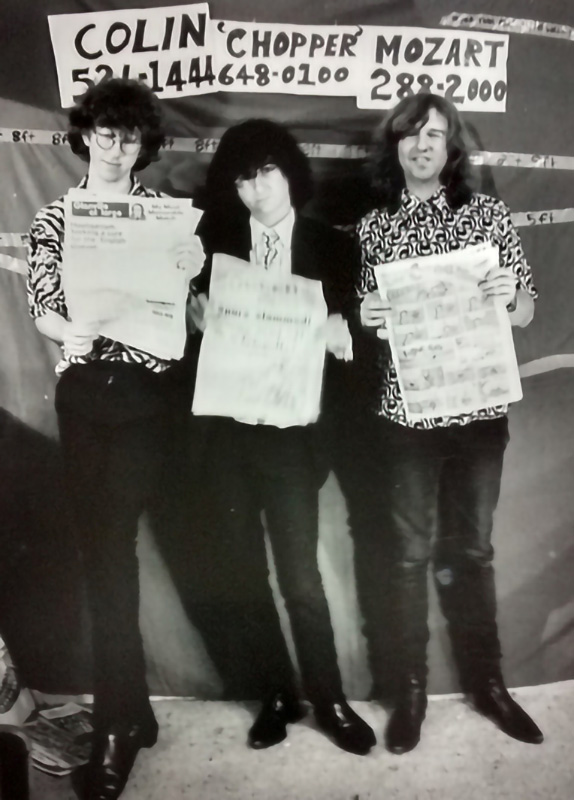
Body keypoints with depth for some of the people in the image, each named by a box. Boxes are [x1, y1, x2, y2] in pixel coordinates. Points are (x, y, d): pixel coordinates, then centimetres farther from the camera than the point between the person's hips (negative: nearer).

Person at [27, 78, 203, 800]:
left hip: (147, 390, -2)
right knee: (98, 543, 4)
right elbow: (41, 309, 4)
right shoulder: (51, 219, 12)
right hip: (82, 393, 3)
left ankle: (116, 721, 8)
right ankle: (129, 709, 23)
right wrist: (71, 331, -18)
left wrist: (194, 272, -16)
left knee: (111, 544, -8)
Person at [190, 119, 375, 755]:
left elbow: (344, 336, 4)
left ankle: (329, 701, 23)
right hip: (225, 430, 3)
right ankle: (276, 696, 30)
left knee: (300, 575, 0)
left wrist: (335, 331, -16)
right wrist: (199, 308, -14)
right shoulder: (216, 238, 7)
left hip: (289, 430, -2)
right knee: (242, 574, 10)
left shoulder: (329, 245, 4)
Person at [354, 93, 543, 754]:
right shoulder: (371, 227, 5)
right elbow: (358, 321, 9)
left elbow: (525, 314, 6)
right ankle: (410, 687, 24)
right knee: (407, 552, 7)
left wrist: (510, 293, -15)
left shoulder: (487, 214, 5)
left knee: (472, 548, 13)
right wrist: (364, 320, -13)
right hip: (402, 412, 0)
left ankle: (485, 680, 31)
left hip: (479, 409, 1)